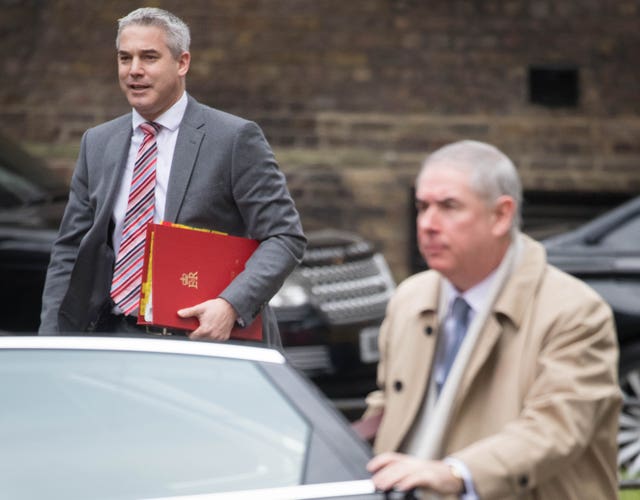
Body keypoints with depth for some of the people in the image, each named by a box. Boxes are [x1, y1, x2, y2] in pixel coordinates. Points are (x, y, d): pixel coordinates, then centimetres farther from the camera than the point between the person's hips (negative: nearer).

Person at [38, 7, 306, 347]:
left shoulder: (235, 138, -2)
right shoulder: (97, 144, 13)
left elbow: (285, 237, -5)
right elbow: (69, 251, 16)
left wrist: (232, 305, -20)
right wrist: (51, 346, 6)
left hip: (210, 335, -4)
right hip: (116, 335, 4)